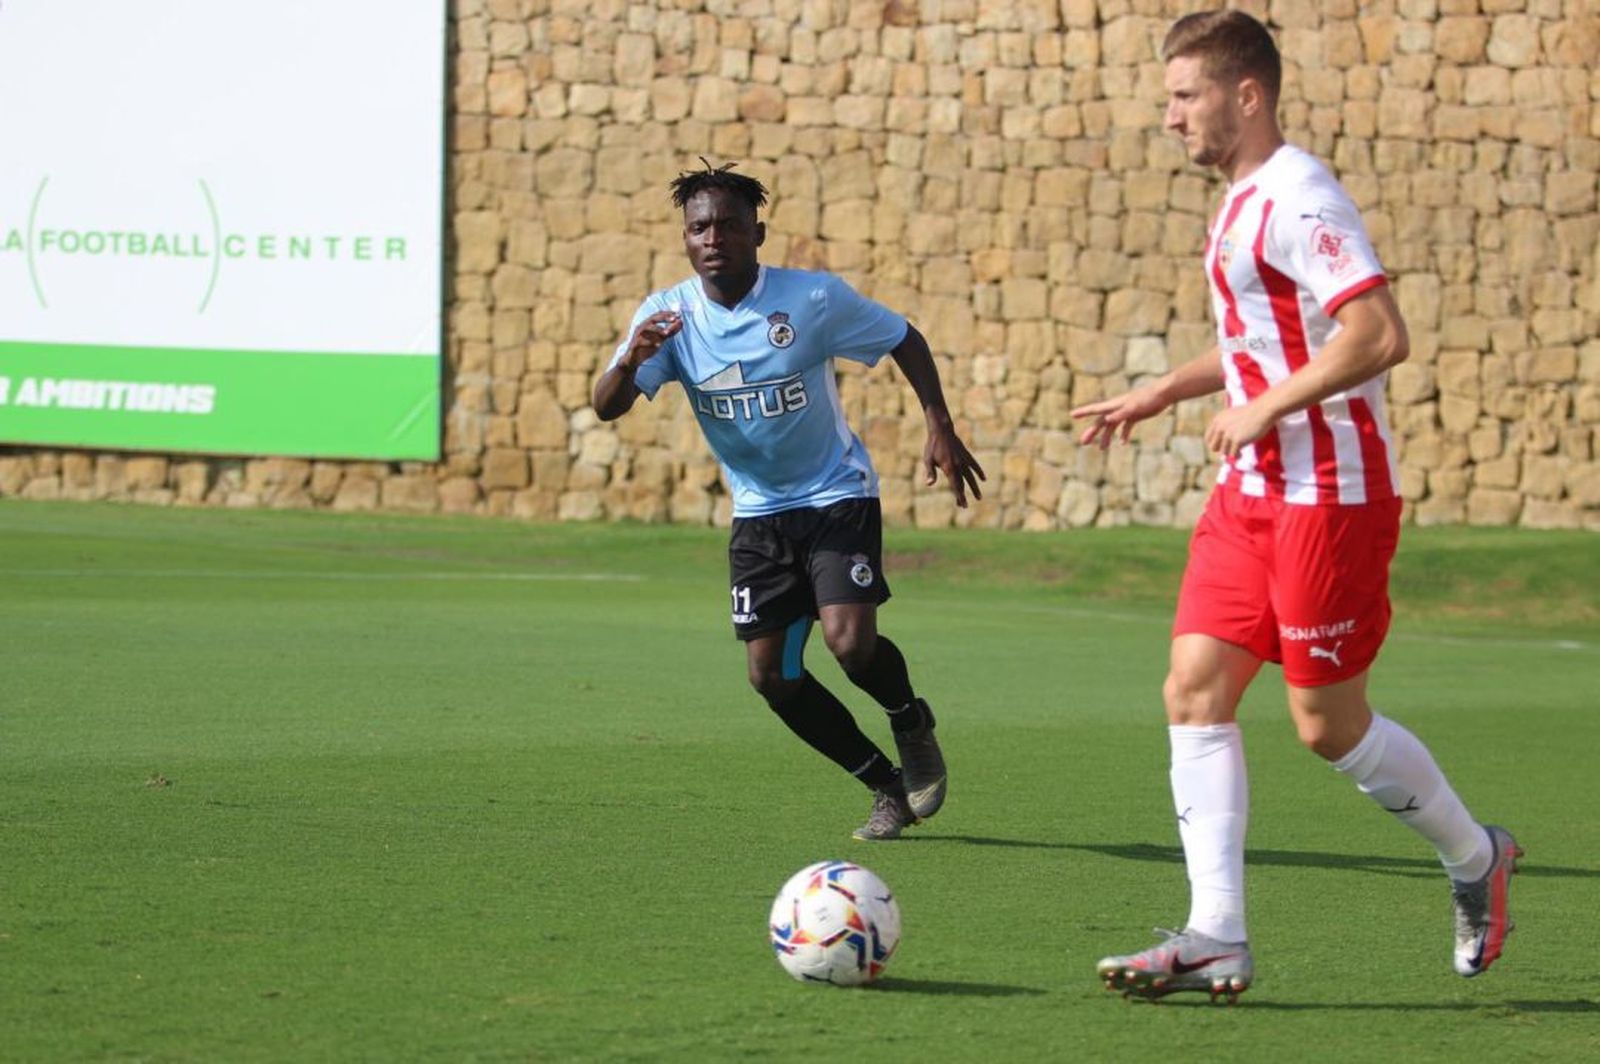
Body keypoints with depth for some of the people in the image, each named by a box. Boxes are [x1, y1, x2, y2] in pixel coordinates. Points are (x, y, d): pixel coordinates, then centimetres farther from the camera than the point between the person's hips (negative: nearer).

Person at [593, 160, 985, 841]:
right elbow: (607, 407, -18)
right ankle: (890, 787, 15)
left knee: (849, 640, -23)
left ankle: (913, 726, 11)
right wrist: (632, 359, -40)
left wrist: (939, 428, -11)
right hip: (758, 513, 4)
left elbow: (904, 340, 0)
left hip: (837, 497, -4)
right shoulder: (668, 315, -9)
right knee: (771, 675, -2)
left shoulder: (813, 298, -15)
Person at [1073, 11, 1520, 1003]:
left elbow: (1379, 334, -26)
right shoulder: (1245, 201, 15)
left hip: (1331, 495, -10)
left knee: (1329, 722, 0)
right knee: (1196, 691, -1)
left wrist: (1265, 408, -21)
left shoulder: (1297, 198, -17)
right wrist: (1162, 393, 21)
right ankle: (1218, 938, -3)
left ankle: (1476, 858, 23)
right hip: (1254, 492, 10)